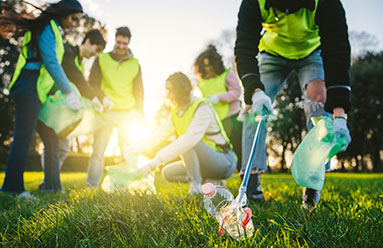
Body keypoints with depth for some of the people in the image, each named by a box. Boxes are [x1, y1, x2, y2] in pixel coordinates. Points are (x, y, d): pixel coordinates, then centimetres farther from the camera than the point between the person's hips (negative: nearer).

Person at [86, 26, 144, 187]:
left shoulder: (135, 64, 12)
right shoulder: (101, 59, 7)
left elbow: (139, 91, 13)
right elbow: (92, 83, 1)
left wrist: (140, 114, 6)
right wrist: (103, 97, -19)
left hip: (127, 113, 2)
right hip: (106, 112, -2)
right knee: (98, 150, -4)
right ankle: (91, 186, 0)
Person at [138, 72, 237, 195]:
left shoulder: (202, 108, -22)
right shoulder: (177, 110, 6)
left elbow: (191, 138, -36)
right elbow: (162, 132, 13)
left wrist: (159, 159, -39)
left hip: (225, 163, -9)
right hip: (206, 164, 9)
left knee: (187, 143, -30)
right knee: (167, 173, 7)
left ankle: (195, 184, -18)